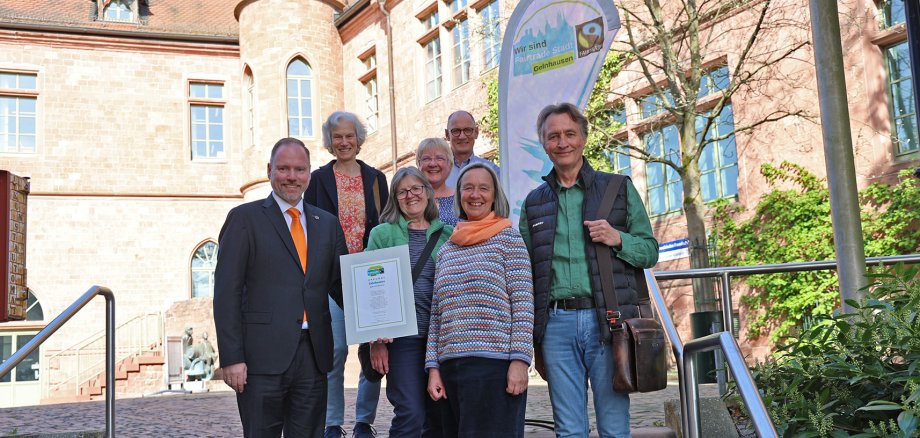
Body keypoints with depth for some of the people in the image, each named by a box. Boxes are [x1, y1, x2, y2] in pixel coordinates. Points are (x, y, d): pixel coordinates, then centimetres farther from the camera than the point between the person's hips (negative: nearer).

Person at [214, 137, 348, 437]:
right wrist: (231, 358, -11)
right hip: (263, 356, -4)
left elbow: (339, 286, 15)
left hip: (313, 356, 4)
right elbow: (226, 292, -4)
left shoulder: (327, 224, 14)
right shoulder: (245, 218, 1)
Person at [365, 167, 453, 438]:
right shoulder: (382, 234, 5)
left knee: (439, 415, 7)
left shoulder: (448, 234, 12)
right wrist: (375, 340, -7)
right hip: (402, 335, -3)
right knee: (410, 415, -9)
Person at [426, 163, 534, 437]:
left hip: (494, 364, -5)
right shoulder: (446, 250, 16)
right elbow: (436, 316, 15)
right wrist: (433, 367, 8)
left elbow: (523, 306, -4)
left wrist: (520, 360, -12)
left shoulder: (508, 239, 3)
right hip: (450, 365, 5)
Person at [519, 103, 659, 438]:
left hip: (607, 322, -2)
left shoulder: (619, 188, 9)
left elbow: (650, 251, 11)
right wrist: (534, 344, 11)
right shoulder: (534, 203, 14)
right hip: (556, 324, 2)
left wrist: (618, 239, -11)